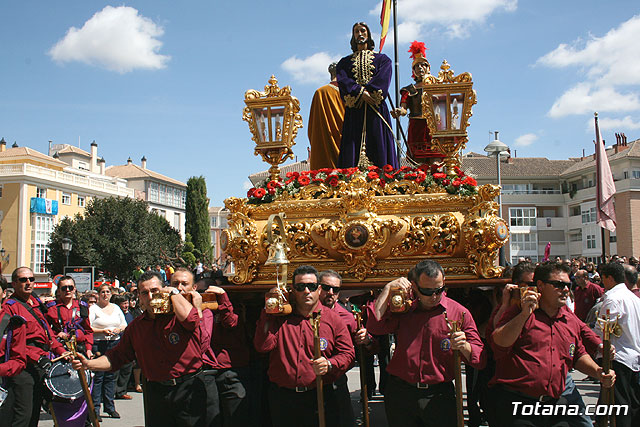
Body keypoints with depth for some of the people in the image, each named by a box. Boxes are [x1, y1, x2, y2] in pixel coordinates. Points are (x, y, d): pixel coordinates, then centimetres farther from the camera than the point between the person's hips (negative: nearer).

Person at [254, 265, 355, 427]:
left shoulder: (333, 319, 3)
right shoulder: (280, 317, 6)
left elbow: (347, 353, 3)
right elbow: (263, 346, -7)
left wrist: (330, 364, -17)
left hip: (319, 398, -1)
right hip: (281, 398, 1)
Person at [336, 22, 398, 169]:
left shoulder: (382, 59, 17)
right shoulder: (345, 62, 21)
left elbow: (383, 79, -1)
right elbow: (342, 80, 2)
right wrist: (361, 93, -16)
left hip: (377, 111, -1)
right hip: (354, 112, 1)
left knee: (378, 147, -10)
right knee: (352, 153, -10)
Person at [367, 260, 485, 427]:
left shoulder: (459, 312, -1)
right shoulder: (403, 310, 6)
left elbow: (479, 359, -2)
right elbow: (375, 326, -12)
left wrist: (464, 347, -24)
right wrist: (388, 289, -7)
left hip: (439, 396, -1)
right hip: (400, 394, 1)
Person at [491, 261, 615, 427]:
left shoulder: (571, 320, 13)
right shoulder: (519, 313, -5)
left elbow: (578, 355, 26)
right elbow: (498, 345, -19)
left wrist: (598, 373, 8)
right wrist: (524, 314, -26)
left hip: (555, 403, 6)